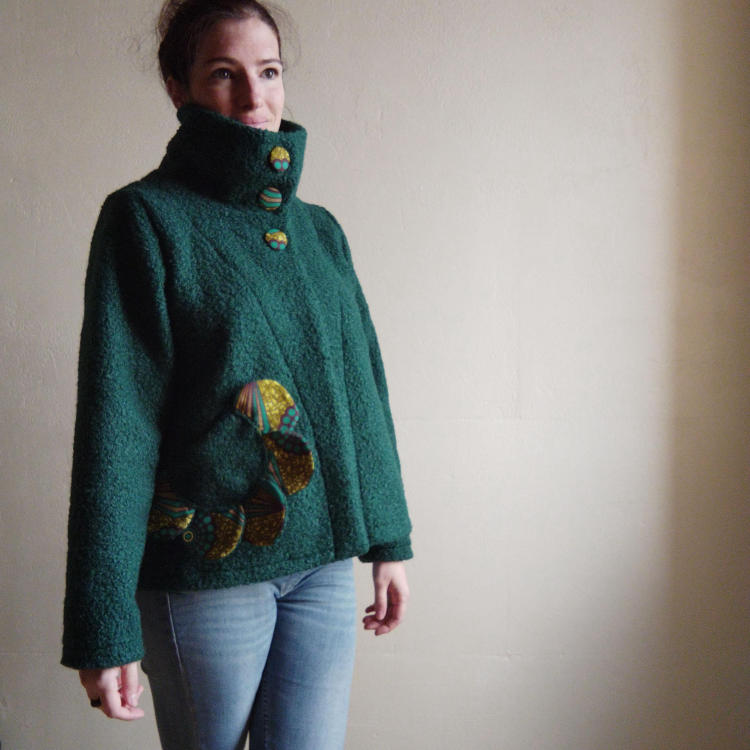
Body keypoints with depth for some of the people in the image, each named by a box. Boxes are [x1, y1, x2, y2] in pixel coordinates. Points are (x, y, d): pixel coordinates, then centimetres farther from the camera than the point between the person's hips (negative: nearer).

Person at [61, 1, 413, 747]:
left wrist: (388, 542, 11)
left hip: (323, 558, 5)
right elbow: (115, 422, -13)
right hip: (209, 566, -4)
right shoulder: (149, 218, -7)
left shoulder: (319, 229, 9)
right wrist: (104, 625, -16)